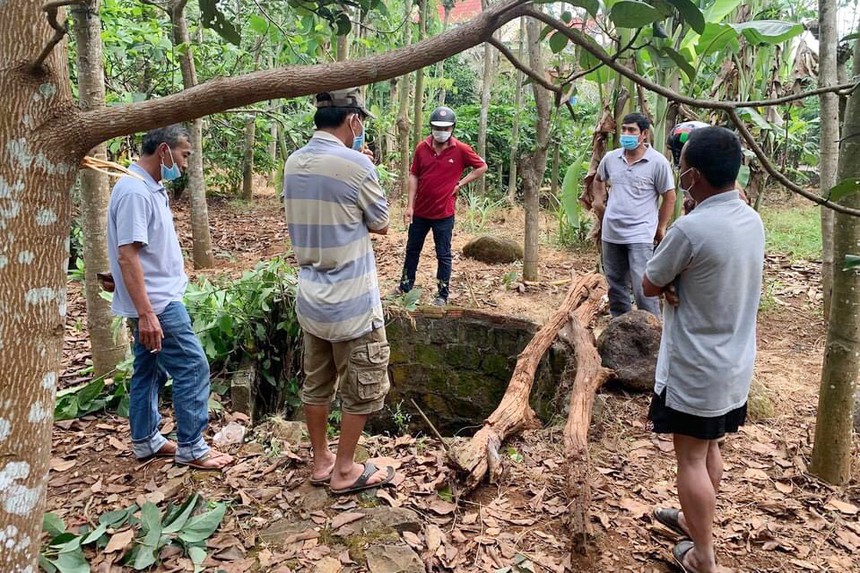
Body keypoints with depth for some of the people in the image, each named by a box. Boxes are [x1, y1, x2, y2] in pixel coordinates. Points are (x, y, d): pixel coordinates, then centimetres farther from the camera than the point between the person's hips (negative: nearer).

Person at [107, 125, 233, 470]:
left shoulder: (150, 188, 11)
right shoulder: (135, 192, -20)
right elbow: (127, 255, -25)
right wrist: (146, 314, -27)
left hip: (156, 299, 10)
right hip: (156, 302, -10)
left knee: (149, 370, 16)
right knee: (193, 368, -4)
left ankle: (145, 440, 29)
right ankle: (191, 448, 6)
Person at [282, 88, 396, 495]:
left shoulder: (293, 163, 3)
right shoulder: (356, 165, -17)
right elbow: (381, 225, -3)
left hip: (310, 298, 7)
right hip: (352, 302, -7)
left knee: (317, 384, 17)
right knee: (362, 388, 9)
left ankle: (320, 461, 32)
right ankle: (345, 471, 21)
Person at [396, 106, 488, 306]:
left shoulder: (461, 150, -9)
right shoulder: (422, 148, -3)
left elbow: (482, 167, 1)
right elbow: (414, 176, 2)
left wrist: (460, 184, -6)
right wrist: (409, 205, -2)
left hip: (443, 213, -3)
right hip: (420, 211, 3)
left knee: (443, 255, 6)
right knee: (412, 249, 16)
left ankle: (443, 295, 18)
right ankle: (405, 286, 33)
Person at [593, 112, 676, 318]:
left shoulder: (657, 162, -9)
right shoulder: (610, 158, 5)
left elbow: (669, 197, -3)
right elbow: (599, 179, 26)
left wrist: (660, 228, -1)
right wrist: (599, 200, 13)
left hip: (640, 236, -5)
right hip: (611, 234, 5)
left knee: (643, 288, -9)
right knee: (616, 285, 16)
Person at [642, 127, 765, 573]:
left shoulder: (691, 228, -26)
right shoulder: (752, 220, 1)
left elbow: (649, 286, -13)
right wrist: (678, 283, -7)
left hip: (695, 368, -8)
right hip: (735, 363, 8)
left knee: (691, 457, 7)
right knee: (710, 448, 23)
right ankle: (693, 520, 43)